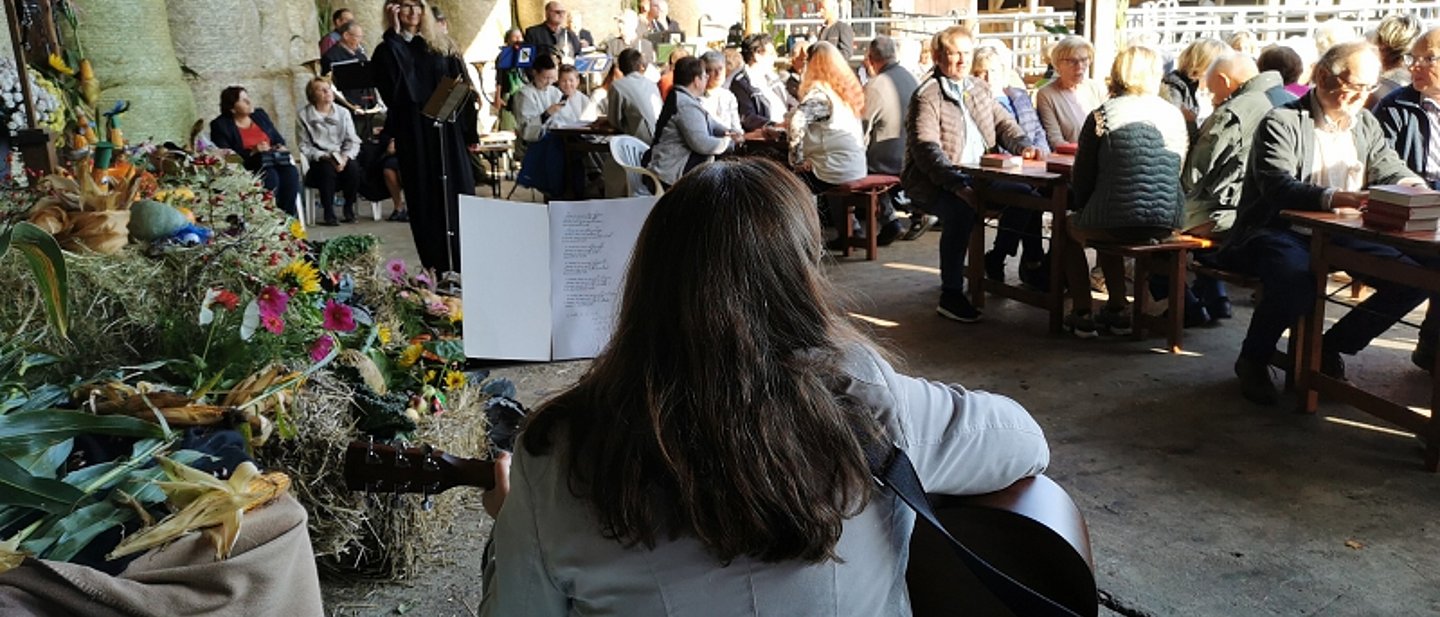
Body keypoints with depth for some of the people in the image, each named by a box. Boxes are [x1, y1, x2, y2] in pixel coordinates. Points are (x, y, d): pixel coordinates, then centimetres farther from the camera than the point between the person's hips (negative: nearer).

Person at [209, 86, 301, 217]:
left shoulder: (260, 114, 15)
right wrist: (252, 152, -19)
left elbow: (278, 138, 22)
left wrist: (280, 147, -1)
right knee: (271, 176, -36)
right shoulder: (220, 125, -2)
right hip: (245, 168, -5)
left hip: (273, 162, 5)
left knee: (290, 172, -28)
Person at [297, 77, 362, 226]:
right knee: (328, 168, -36)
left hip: (343, 159, 2)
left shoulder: (343, 113, 10)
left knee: (353, 166, -31)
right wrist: (324, 157, -19)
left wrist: (345, 157, -17)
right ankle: (328, 213, -25)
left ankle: (349, 208, -13)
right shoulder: (304, 115, 2)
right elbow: (304, 147, -3)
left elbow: (353, 141, 4)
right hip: (318, 163, -2)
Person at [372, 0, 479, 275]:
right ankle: (434, 266, 8)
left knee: (458, 191, 1)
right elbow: (391, 87, -16)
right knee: (424, 196, 2)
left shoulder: (442, 45, 9)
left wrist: (470, 132, 3)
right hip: (413, 133, -1)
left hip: (448, 131, 1)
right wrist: (395, 35, -12)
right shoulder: (388, 50, 5)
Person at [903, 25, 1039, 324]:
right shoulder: (926, 96, -10)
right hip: (936, 183, -7)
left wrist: (1022, 145, -1)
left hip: (977, 176, 7)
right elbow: (926, 150, -21)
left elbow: (1003, 123, 22)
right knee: (961, 210, -35)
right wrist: (958, 186, -33)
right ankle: (950, 295, -25)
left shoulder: (979, 88, 14)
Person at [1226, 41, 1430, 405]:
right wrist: (1334, 199, -40)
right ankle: (1252, 360, -10)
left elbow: (1392, 171, 16)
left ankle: (1331, 348, 8)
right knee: (1298, 280, -39)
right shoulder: (1282, 122, -9)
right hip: (1279, 234, -7)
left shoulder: (1367, 126, 15)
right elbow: (1278, 187, -23)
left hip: (1340, 237, 7)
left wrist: (1412, 186, -10)